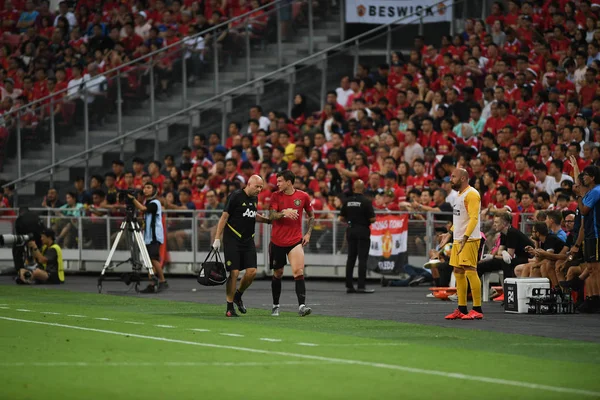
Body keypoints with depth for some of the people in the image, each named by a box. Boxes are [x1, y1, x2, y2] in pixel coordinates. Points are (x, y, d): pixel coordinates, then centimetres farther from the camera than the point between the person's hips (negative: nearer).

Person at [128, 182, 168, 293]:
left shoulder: (155, 203, -9)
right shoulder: (147, 202, 18)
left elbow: (143, 208, -23)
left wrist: (133, 198, -22)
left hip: (155, 236, -8)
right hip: (148, 236, 8)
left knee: (154, 259, -15)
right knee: (151, 261, 4)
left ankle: (163, 282, -7)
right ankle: (151, 285, 2)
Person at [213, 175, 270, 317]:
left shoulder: (254, 198, 10)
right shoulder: (236, 196, -11)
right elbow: (224, 216, -10)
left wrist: (269, 220, 19)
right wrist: (217, 238, -13)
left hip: (248, 240, 6)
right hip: (232, 240, -6)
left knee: (252, 271, -4)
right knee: (234, 272, -10)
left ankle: (238, 296, 22)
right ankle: (230, 308, 0)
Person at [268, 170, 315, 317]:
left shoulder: (303, 196, 0)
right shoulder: (276, 196, 0)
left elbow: (311, 215, 13)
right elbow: (271, 216, -11)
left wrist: (308, 233, 4)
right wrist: (284, 213, -30)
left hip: (295, 241, -1)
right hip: (277, 241, 1)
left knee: (299, 272, -17)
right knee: (277, 274, 10)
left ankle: (302, 306, -24)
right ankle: (275, 306, 26)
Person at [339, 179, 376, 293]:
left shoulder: (347, 201, 1)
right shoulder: (366, 202, -12)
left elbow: (341, 218, 4)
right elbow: (372, 218, -14)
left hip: (351, 231, 5)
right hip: (363, 231, -5)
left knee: (351, 258, 10)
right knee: (362, 259, -3)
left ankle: (349, 285, 10)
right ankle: (361, 286, -7)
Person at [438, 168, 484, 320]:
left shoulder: (471, 194, -13)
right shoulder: (459, 194, 18)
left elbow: (473, 218, -21)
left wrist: (465, 237, -30)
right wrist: (450, 233, 25)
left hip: (469, 240, -10)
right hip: (458, 239, 10)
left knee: (470, 271, -12)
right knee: (458, 272, 10)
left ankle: (477, 310, -12)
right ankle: (461, 309, 16)